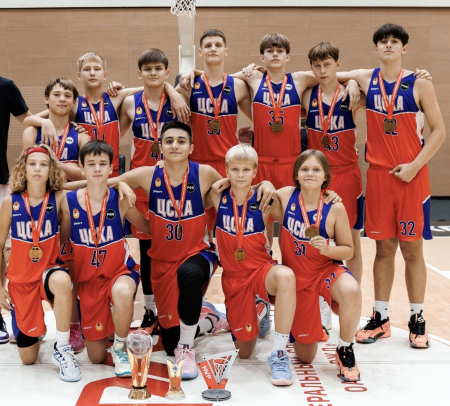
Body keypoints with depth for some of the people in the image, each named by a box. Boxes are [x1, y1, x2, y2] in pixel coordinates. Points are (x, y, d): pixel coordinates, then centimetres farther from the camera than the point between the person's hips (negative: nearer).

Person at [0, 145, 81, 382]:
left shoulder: (59, 199, -11)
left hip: (49, 271, -1)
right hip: (20, 279, 1)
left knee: (62, 281, -42)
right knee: (28, 358, 4)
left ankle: (62, 350, -22)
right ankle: (33, 330, 42)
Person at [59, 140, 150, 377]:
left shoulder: (120, 200, -9)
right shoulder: (70, 202, -8)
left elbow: (148, 228, 5)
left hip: (120, 269, -1)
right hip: (88, 277, 2)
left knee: (122, 293, -42)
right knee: (96, 356, 5)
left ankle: (120, 348, -12)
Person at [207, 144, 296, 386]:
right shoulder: (218, 200, -3)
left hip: (262, 270, -2)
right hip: (233, 277, 2)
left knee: (286, 276, -42)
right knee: (244, 351, 9)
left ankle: (279, 354, -32)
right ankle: (258, 311, 43)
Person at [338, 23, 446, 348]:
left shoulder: (419, 84, -3)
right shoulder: (365, 79, 5)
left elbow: (439, 131, -3)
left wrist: (415, 165, -13)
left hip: (412, 176, -2)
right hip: (378, 175, 2)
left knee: (412, 249, 4)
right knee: (384, 248, 9)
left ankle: (417, 321, 15)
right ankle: (381, 319, 19)